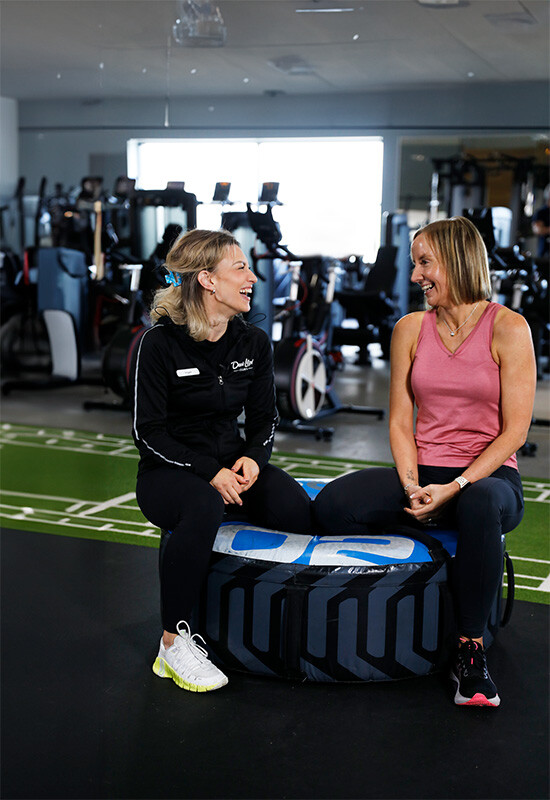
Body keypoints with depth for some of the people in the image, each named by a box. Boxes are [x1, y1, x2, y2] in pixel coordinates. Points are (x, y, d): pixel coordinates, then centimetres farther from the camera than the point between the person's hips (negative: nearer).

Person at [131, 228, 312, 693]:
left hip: (232, 465, 5)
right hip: (168, 473, -4)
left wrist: (251, 458, -11)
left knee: (299, 511, -24)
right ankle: (173, 644, -26)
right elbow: (149, 433, -10)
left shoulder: (254, 343, 6)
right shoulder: (161, 343, -9)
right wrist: (208, 473, -21)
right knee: (204, 506, -39)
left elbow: (265, 419, 12)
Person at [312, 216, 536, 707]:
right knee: (332, 505, -24)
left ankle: (470, 649, -24)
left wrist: (456, 488, -18)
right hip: (423, 473, 3)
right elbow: (400, 423, 8)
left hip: (487, 475, -3)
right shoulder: (410, 329, 9)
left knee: (480, 504, -41)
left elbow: (514, 431, -7)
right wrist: (412, 487, -10)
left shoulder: (508, 328, -3)